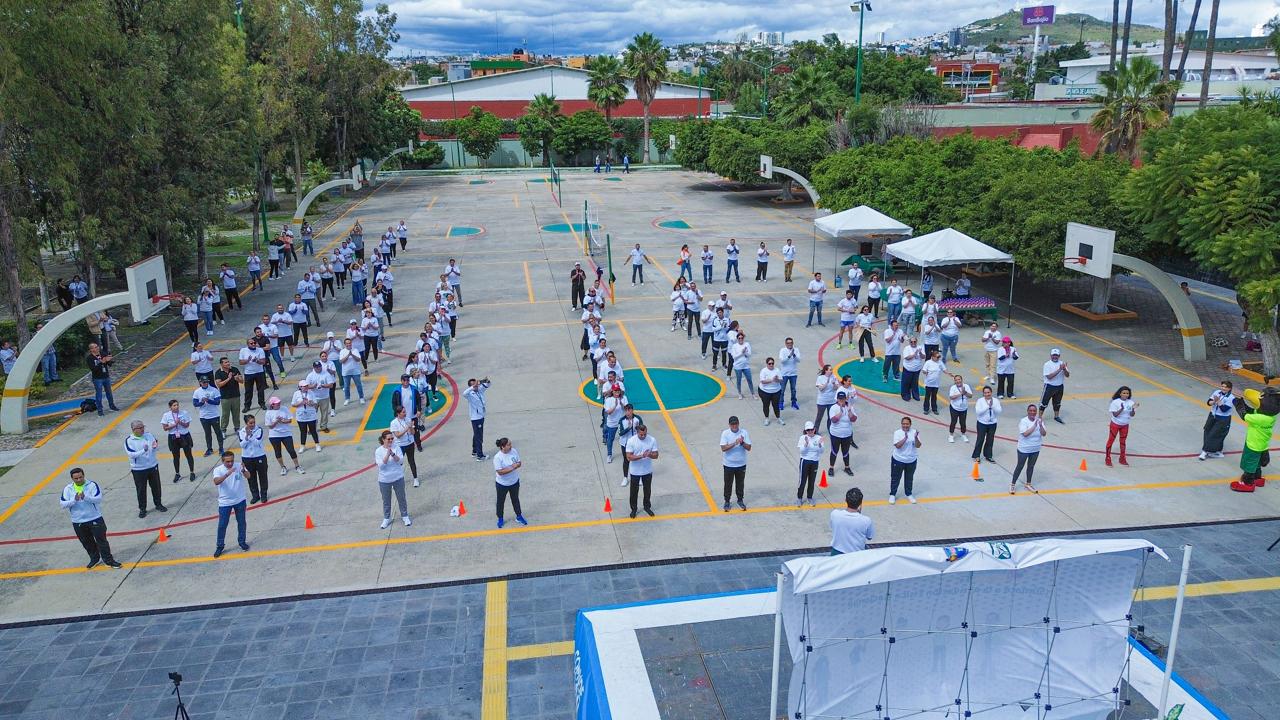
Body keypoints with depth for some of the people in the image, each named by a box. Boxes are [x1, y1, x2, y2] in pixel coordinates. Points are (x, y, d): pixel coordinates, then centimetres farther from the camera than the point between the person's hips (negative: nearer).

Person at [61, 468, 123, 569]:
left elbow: (99, 498, -19)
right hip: (78, 522, 3)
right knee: (87, 543, 16)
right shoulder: (68, 489, -1)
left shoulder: (92, 485, -9)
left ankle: (108, 560, 13)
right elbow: (63, 504, -7)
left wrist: (85, 497, -35)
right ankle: (94, 559, 34)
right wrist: (74, 500, -25)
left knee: (101, 540, 3)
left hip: (95, 519, -3)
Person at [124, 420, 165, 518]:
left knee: (156, 486, 14)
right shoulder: (129, 440, -13)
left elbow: (156, 445, 5)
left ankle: (158, 504, 31)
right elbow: (131, 454, -21)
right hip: (138, 469, -3)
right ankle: (142, 509, 20)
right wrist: (143, 450, -34)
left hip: (153, 466, 3)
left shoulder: (149, 435, -4)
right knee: (141, 490, 6)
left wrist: (155, 446, -19)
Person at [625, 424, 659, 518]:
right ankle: (633, 509, 32)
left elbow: (656, 455, -9)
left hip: (648, 471, 2)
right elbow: (629, 457, -21)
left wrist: (649, 455, -32)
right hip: (635, 471, -2)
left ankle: (647, 506, 42)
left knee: (647, 490, 19)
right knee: (634, 491, 13)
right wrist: (641, 456, -33)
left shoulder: (652, 440, -12)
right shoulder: (631, 441, -19)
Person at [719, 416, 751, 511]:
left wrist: (742, 443, -27)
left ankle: (740, 500, 33)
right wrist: (735, 443, -29)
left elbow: (749, 448, -8)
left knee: (740, 483, 15)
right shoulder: (725, 433, -11)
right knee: (728, 484, 10)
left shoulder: (744, 432, -7)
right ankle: (727, 501, 25)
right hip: (729, 465, -1)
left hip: (741, 464, 2)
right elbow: (723, 448, -19)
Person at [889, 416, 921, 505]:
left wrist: (916, 438, -32)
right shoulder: (897, 433, -13)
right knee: (895, 478, 10)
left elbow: (918, 446, -14)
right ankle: (892, 495, 26)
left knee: (909, 478, 18)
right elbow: (898, 445, -24)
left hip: (911, 461, 2)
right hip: (898, 460, -2)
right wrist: (905, 438, -35)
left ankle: (909, 494, 36)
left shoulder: (914, 432, -7)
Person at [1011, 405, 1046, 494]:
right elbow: (1025, 434, -30)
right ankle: (1013, 484, 21)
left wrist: (1040, 425, -29)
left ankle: (1028, 484, 35)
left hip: (1035, 449, 4)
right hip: (1024, 449, -4)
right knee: (1020, 466, 7)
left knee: (1031, 466, 19)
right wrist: (1035, 425, -32)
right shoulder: (1023, 421, -18)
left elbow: (1044, 434, -13)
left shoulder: (1039, 421, -6)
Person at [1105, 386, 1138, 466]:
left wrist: (1133, 409, -29)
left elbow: (1132, 415, -9)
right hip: (1115, 424, -4)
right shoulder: (1115, 402, -18)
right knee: (1111, 440, 4)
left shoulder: (1131, 403, -8)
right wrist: (1121, 409, -36)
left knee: (1123, 441, 15)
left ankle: (1122, 459, 28)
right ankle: (1108, 459, 13)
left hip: (1125, 425, 4)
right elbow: (1115, 414, -21)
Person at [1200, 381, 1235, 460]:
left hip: (1223, 420, -6)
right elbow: (1208, 402, -3)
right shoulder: (1217, 392, -1)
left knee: (1215, 435, -4)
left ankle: (1205, 451, 2)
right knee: (1207, 432, 9)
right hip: (1212, 416, 6)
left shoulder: (1231, 398, -16)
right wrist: (1214, 401, -23)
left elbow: (1224, 409, -23)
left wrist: (1218, 401, -29)